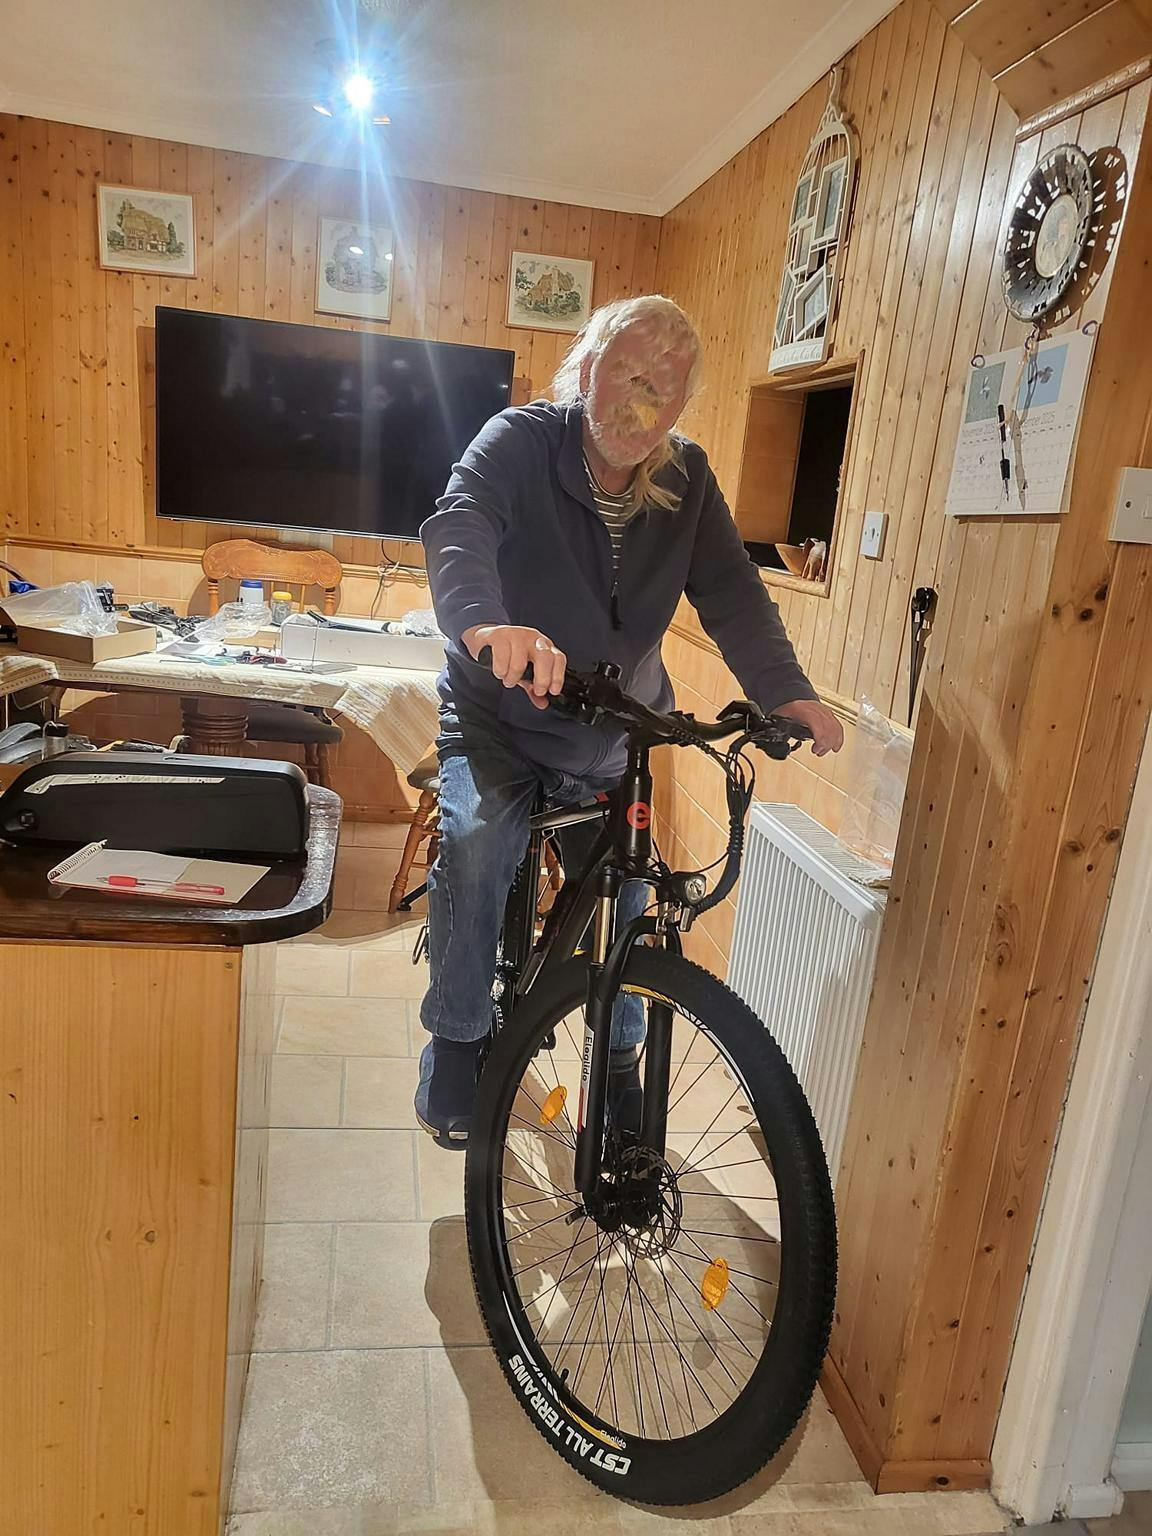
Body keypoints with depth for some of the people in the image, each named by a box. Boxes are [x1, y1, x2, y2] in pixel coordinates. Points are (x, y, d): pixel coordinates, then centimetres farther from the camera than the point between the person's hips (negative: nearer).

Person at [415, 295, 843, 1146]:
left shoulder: (688, 478, -4)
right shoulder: (522, 440, -17)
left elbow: (731, 591, -13)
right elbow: (459, 528, -36)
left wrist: (786, 692, -30)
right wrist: (488, 625, -58)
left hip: (614, 737, 4)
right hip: (499, 716, -3)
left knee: (624, 896, 5)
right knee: (477, 839, -28)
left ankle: (619, 1055, 30)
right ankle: (458, 1039, -7)